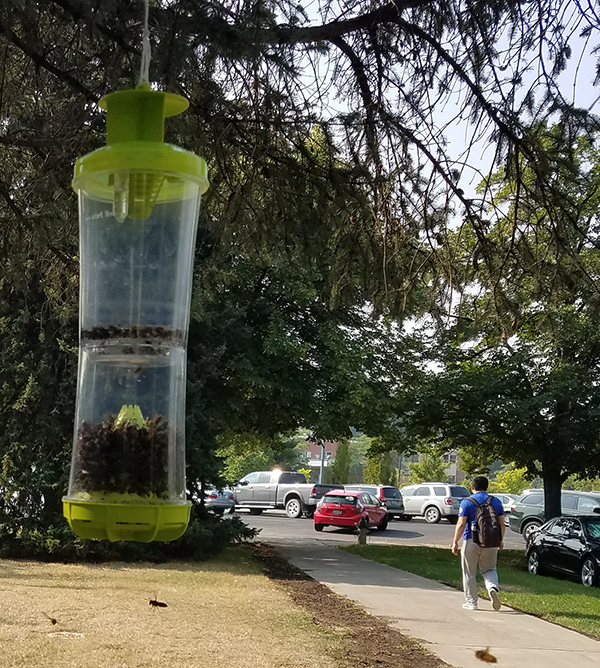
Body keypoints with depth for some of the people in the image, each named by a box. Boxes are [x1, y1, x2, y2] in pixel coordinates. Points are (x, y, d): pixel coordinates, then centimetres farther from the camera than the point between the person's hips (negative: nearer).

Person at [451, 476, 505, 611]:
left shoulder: (467, 502, -6)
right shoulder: (496, 502, 5)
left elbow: (461, 524, -11)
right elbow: (501, 524, 9)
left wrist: (455, 542, -6)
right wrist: (501, 540, 21)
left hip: (471, 541, -3)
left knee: (469, 573, 9)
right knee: (489, 570, 16)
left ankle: (471, 602, 12)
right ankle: (493, 588, -14)